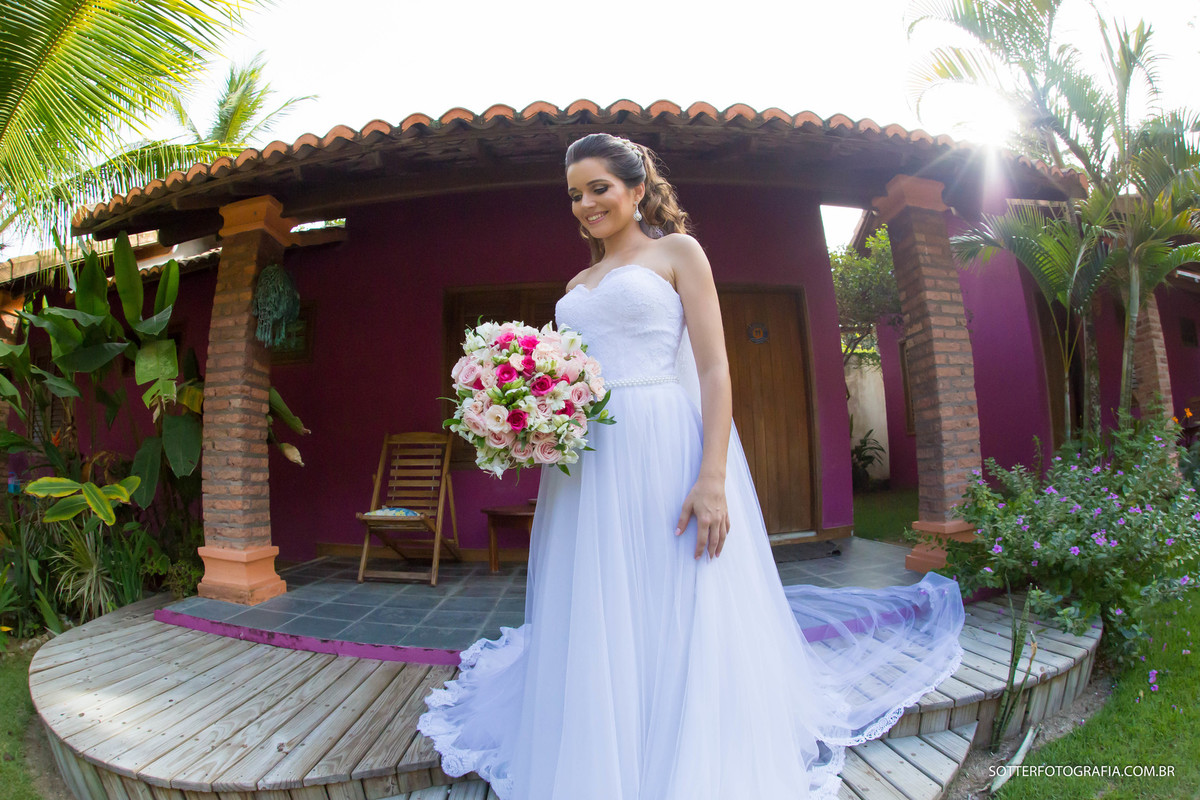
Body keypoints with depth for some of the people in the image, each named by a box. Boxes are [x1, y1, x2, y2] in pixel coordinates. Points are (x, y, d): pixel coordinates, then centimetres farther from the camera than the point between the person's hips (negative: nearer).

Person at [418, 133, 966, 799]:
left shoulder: (677, 252, 5)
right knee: (598, 629, 12)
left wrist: (713, 477, -17)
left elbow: (714, 368, -6)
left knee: (677, 624, 0)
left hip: (664, 451, -5)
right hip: (586, 465, 6)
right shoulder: (578, 285, 22)